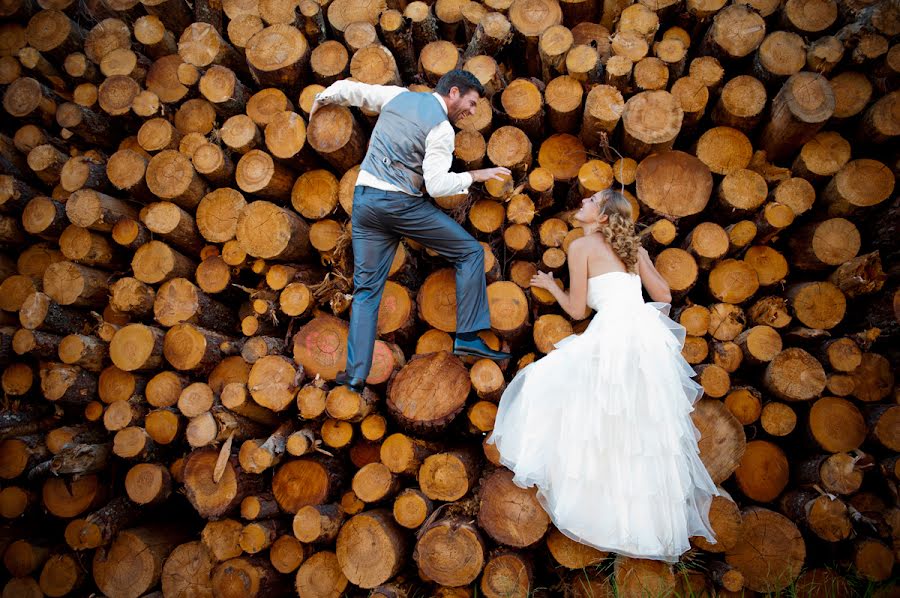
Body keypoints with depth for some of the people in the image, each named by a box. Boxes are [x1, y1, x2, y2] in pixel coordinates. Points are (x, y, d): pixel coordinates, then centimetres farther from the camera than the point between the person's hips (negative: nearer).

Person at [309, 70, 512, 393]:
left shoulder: (397, 95, 12)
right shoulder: (441, 128, -8)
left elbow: (348, 88, 20)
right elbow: (437, 185, -15)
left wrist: (321, 99, 39)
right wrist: (474, 176, -1)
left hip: (364, 199, 7)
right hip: (402, 204, -6)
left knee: (366, 288, 9)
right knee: (470, 251, 6)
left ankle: (356, 373, 6)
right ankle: (467, 336, 2)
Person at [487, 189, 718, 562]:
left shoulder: (582, 245, 4)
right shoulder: (633, 247, 21)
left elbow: (577, 310, 3)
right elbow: (663, 297, 21)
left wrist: (551, 285, 20)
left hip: (613, 335, -7)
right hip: (650, 335, 7)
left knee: (552, 381, 11)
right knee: (649, 432, 17)